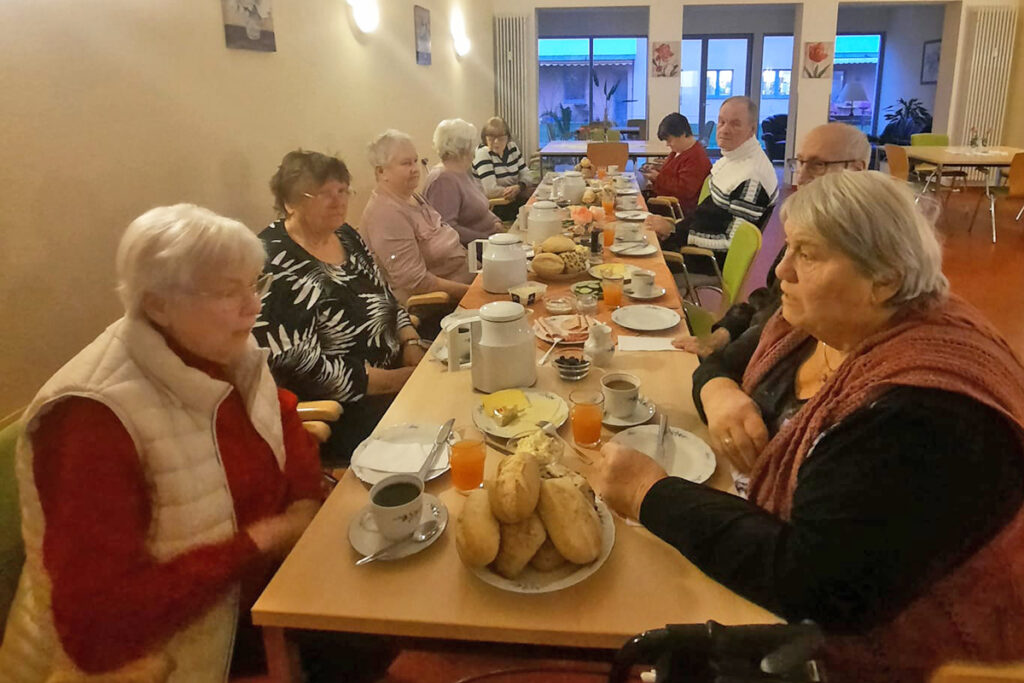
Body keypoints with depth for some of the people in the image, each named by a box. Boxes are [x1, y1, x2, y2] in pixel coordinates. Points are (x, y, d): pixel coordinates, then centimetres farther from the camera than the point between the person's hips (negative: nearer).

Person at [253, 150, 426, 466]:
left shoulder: (346, 236, 8)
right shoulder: (274, 265, -17)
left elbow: (388, 300, 18)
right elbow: (300, 369, -22)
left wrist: (412, 345, -3)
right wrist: (398, 380, -19)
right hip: (337, 415, -8)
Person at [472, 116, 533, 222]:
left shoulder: (513, 148, 9)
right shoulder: (483, 154, -10)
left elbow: (526, 175, 10)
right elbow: (491, 191, -20)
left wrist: (519, 187, -13)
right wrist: (514, 190, -11)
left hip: (514, 201, 7)